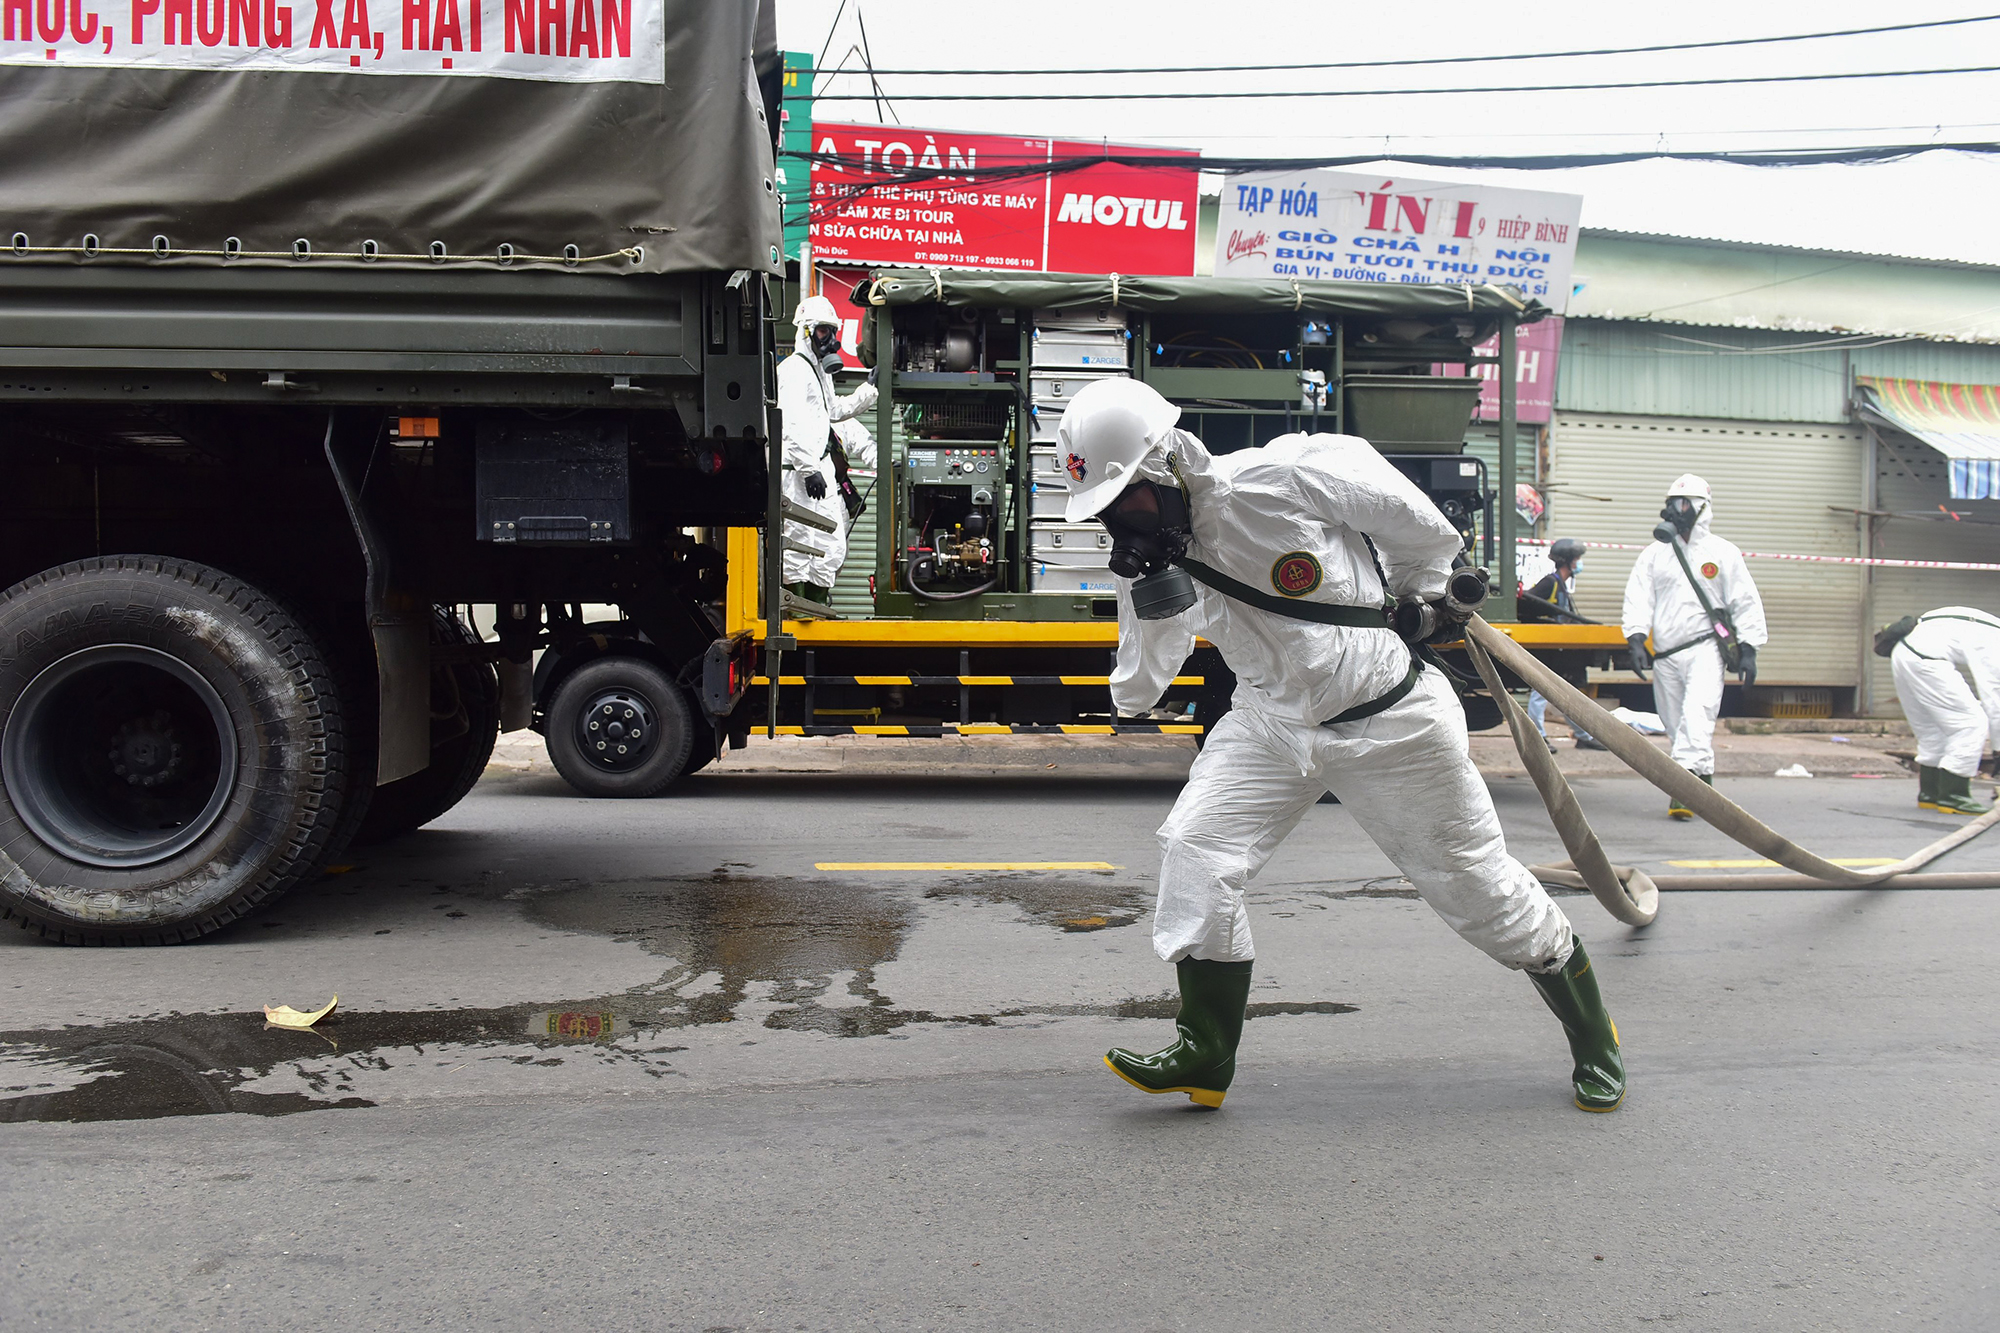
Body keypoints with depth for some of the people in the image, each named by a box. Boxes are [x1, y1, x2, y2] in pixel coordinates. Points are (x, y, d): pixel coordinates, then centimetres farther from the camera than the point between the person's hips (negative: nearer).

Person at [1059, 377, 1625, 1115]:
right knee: (1196, 849, -11)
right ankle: (1205, 1053, 2)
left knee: (1477, 883, 5)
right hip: (1274, 723, 5)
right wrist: (1150, 610, -23)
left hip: (1392, 721, -5)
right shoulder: (1150, 556, -5)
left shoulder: (1284, 476, -24)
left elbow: (1420, 526, -8)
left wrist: (1417, 598, 7)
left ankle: (1592, 1037, 28)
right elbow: (1135, 694, -6)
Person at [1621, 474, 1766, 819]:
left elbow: (1746, 603, 7)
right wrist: (1636, 639, -11)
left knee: (1697, 714, -20)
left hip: (1705, 648, -4)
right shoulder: (1654, 554, 11)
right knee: (1675, 722, 5)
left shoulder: (1723, 553, 5)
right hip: (1664, 654, 4)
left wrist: (1748, 649, 1)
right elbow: (1638, 598, 4)